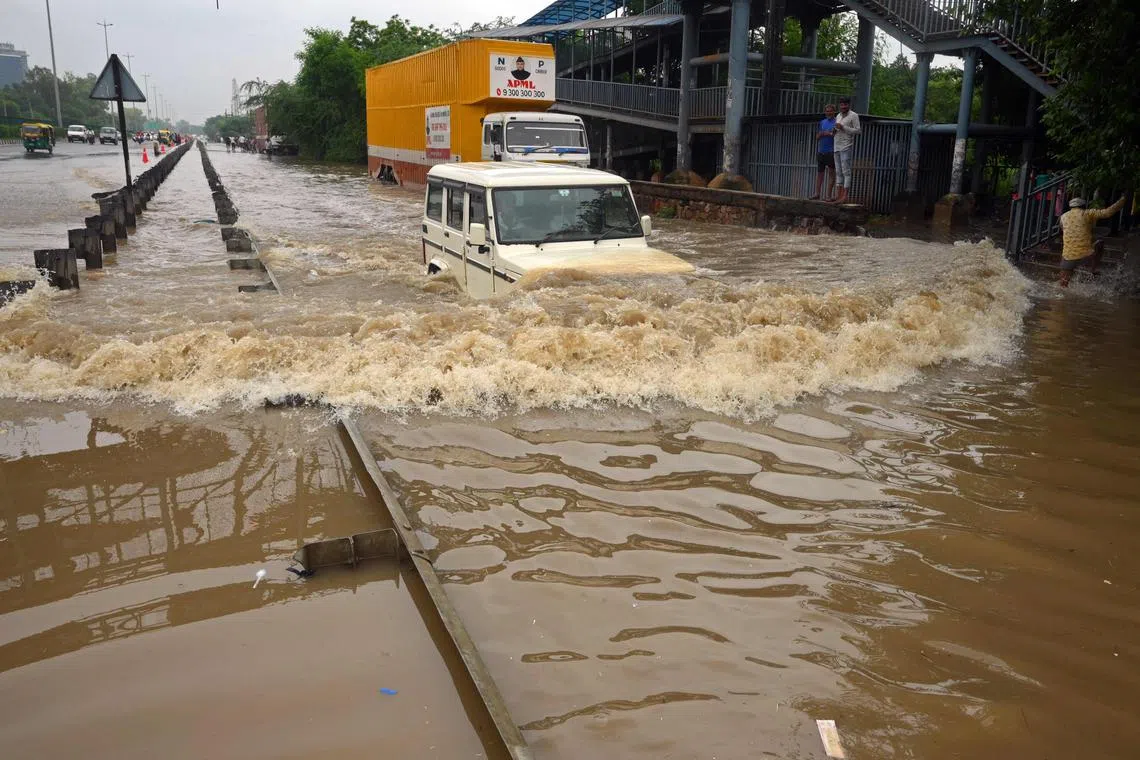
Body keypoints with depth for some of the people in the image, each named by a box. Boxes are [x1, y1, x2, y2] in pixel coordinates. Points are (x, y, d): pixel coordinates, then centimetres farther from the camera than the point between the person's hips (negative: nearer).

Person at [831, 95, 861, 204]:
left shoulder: (853, 116, -3)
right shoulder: (838, 116, 18)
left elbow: (858, 130, -11)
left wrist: (843, 127, -16)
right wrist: (835, 131, 3)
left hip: (846, 147, -7)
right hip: (837, 147, 7)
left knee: (846, 171, -10)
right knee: (838, 172, 4)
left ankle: (845, 196, -13)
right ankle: (840, 195, 5)